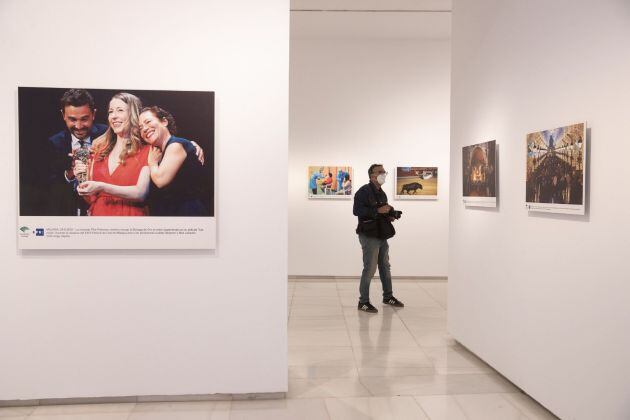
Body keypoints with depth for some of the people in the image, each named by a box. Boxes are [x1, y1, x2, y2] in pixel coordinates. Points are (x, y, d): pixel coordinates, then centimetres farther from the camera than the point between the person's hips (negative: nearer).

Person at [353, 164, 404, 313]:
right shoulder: (364, 191, -12)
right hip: (369, 236, -9)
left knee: (385, 267, 17)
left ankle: (388, 297, 31)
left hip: (382, 235, 9)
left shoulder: (382, 193, 16)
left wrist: (390, 215, 4)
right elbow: (356, 210, -23)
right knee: (369, 269, -6)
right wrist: (378, 211, -26)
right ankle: (363, 302, 4)